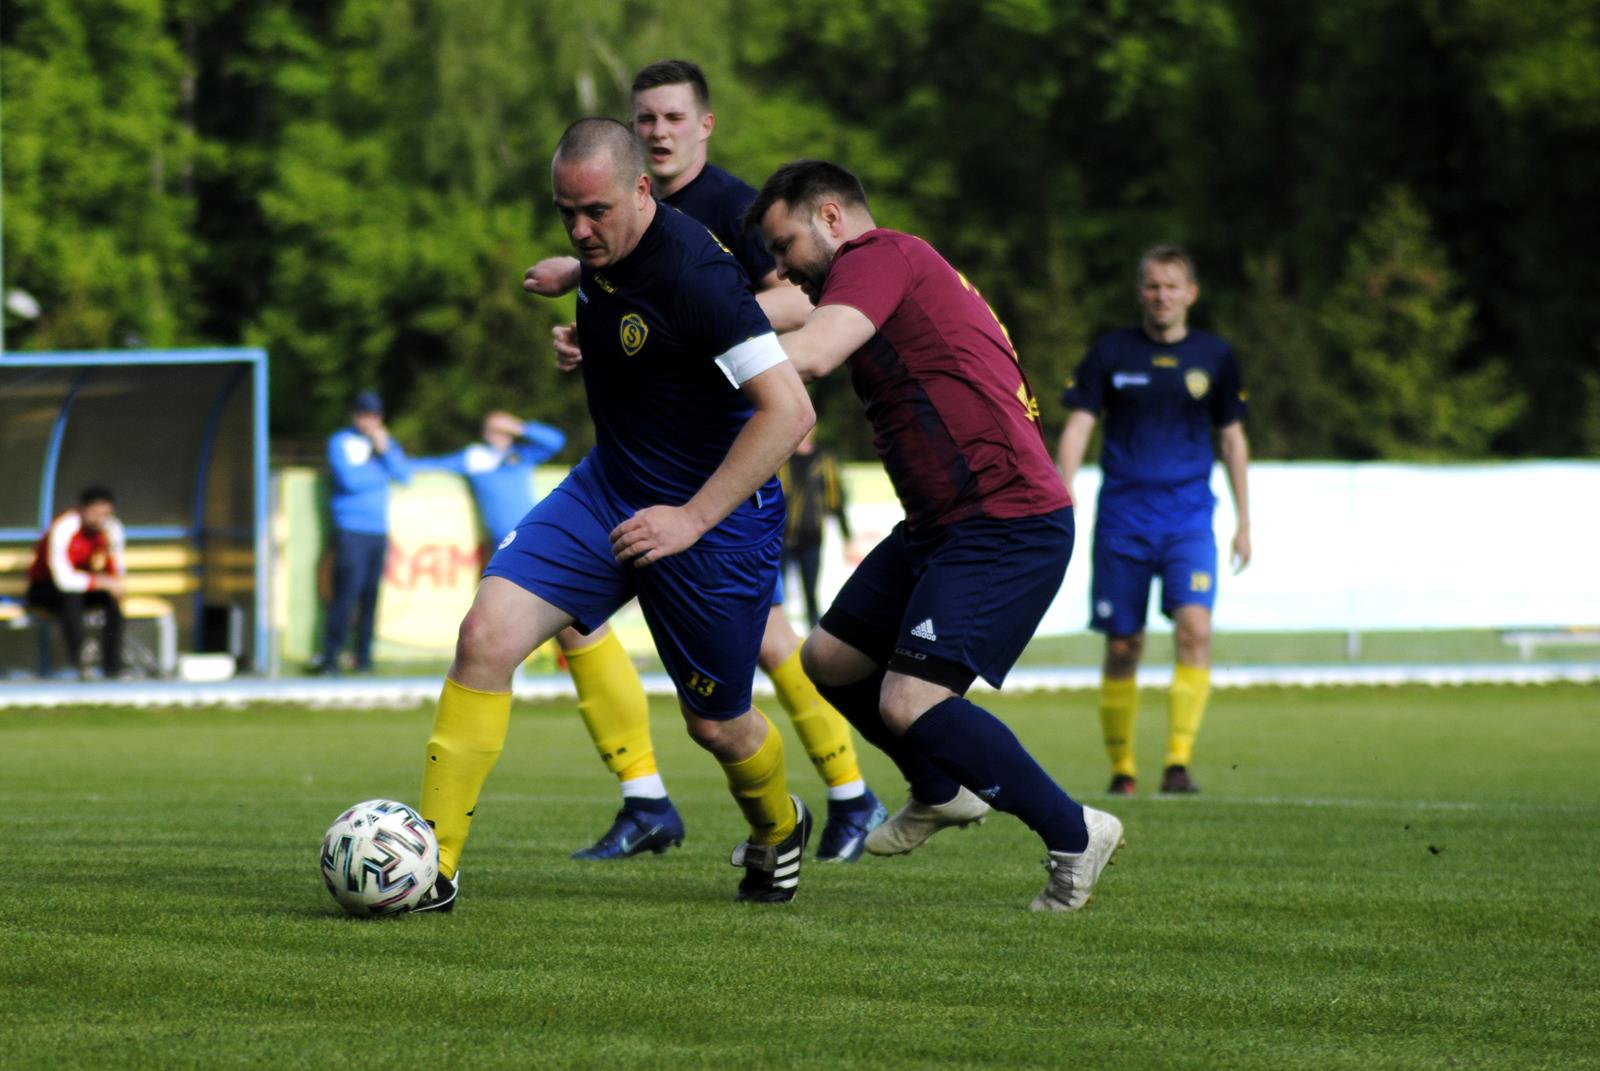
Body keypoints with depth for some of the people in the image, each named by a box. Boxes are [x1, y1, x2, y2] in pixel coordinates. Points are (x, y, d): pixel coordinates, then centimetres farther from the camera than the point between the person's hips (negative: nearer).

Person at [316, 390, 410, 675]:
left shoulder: (386, 443, 18)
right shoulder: (340, 442, 2)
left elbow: (405, 475, 6)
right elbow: (349, 480, -11)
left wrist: (385, 450, -6)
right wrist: (383, 471, 3)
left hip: (378, 531, 5)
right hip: (350, 530, -5)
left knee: (371, 596, 1)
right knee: (347, 592, -13)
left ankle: (364, 656, 6)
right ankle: (330, 657, -11)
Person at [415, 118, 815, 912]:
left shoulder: (694, 274, -28)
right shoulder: (601, 250, -3)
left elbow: (788, 409, -31)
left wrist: (692, 519, -30)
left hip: (715, 516, -6)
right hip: (608, 488, 6)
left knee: (715, 725, 10)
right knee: (486, 634, -15)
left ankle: (778, 831, 47)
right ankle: (432, 866, -12)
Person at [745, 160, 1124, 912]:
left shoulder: (881, 256, -11)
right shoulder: (890, 270, 20)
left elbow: (810, 355, -26)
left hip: (1007, 525, -11)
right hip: (940, 526, 11)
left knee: (910, 702, -19)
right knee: (830, 659, 17)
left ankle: (1074, 835, -6)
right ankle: (942, 792, 37)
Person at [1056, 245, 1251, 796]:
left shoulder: (1214, 356, 7)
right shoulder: (1111, 352, 4)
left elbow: (1232, 438, 15)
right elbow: (1078, 424, 2)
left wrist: (1243, 520, 14)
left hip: (1188, 515, 0)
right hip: (1122, 516, 0)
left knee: (1194, 627, -20)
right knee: (1122, 646, 1)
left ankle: (1179, 762, -19)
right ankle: (1121, 767, 16)